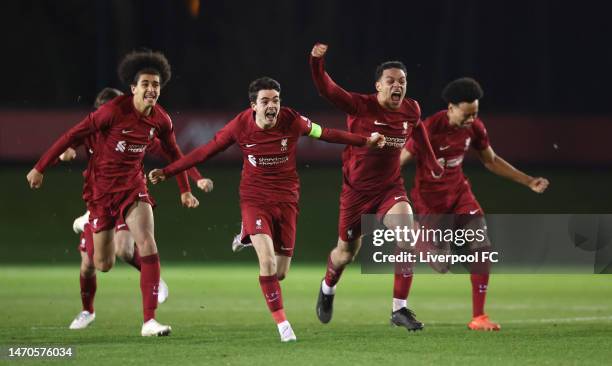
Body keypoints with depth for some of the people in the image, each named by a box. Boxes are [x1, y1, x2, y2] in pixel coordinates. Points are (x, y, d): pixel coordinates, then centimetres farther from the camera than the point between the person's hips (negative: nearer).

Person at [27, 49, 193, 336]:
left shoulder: (160, 120, -6)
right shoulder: (114, 111, -21)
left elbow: (174, 154, 13)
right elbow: (73, 136, -14)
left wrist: (185, 190, 16)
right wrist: (40, 168, -12)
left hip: (133, 184, 3)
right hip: (102, 187, -3)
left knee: (148, 245, -20)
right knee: (104, 265, 5)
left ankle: (149, 321, -19)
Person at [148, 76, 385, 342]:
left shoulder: (292, 121, -12)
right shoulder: (241, 126, -13)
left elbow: (325, 133, 4)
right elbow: (206, 151, -3)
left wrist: (365, 141, 8)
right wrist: (168, 171, -4)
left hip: (286, 199, 2)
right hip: (254, 199, -2)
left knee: (280, 272, 6)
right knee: (268, 261, -22)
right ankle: (282, 324, -11)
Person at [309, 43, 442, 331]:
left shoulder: (411, 110, -4)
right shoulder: (360, 107, -17)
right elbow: (326, 89, -27)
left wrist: (432, 162, 27)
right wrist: (316, 62, -44)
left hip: (390, 188, 2)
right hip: (357, 191, -2)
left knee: (407, 239, -23)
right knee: (346, 252, 12)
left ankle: (399, 309, -15)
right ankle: (328, 288, 48)